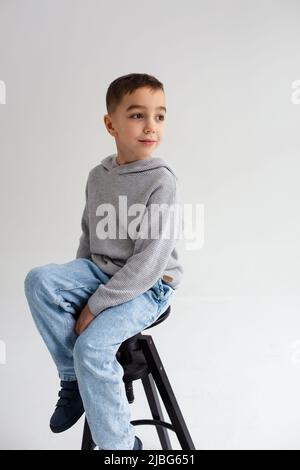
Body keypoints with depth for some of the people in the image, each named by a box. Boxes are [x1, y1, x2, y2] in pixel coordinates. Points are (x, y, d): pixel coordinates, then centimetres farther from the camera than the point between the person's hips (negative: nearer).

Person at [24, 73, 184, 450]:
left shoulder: (160, 180, -17)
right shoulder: (98, 175, 4)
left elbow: (149, 263, -21)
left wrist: (94, 306, -20)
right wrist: (77, 284, 6)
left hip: (149, 286, -6)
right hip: (101, 270, 6)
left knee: (92, 344, -26)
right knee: (39, 280, -18)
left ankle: (120, 444, -4)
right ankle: (73, 377, -3)